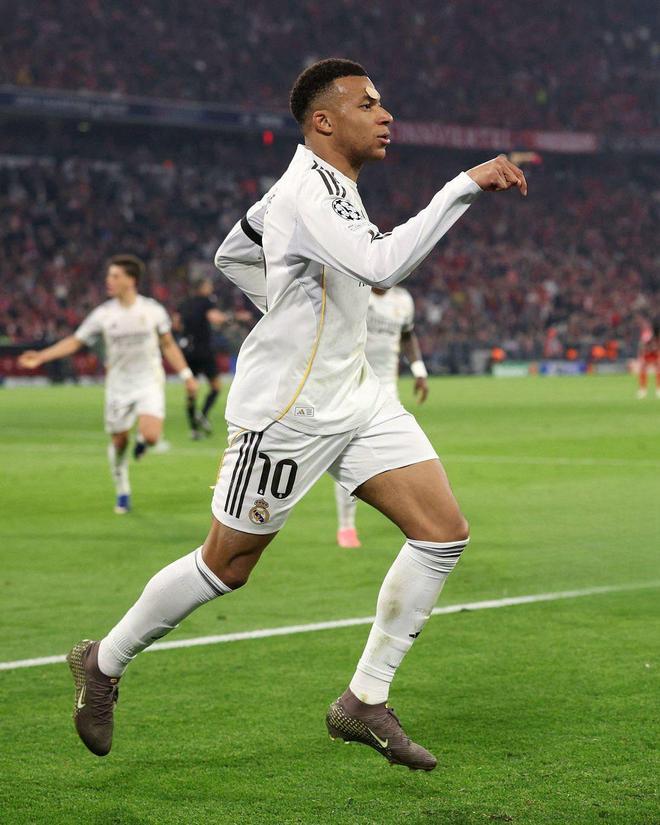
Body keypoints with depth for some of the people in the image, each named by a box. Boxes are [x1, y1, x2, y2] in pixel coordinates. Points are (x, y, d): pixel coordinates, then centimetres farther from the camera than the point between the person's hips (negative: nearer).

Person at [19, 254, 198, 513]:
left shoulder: (153, 310, -4)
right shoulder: (103, 314, -4)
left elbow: (168, 345, 8)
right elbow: (74, 342, 1)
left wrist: (186, 375, 5)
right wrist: (41, 357, -9)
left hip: (149, 382, -2)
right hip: (118, 385, 2)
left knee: (150, 436, -23)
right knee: (118, 441, 5)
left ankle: (142, 439, 16)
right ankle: (122, 494, 26)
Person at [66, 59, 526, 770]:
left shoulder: (321, 182, 12)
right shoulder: (311, 191, -20)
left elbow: (231, 255, 25)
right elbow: (385, 263, -38)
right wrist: (465, 185, -34)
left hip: (352, 396, 9)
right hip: (285, 410, -9)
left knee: (444, 532, -3)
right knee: (228, 565, 3)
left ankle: (365, 703, 5)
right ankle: (104, 662, 26)